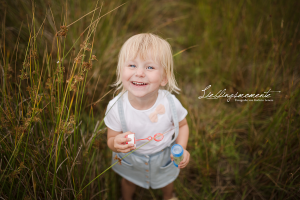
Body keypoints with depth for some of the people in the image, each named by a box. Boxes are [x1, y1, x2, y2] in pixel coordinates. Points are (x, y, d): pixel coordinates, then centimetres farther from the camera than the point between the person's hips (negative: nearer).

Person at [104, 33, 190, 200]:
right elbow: (112, 138, -19)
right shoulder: (116, 107, -34)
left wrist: (181, 149, -25)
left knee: (167, 180, 34)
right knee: (129, 181, 32)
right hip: (130, 161, -1)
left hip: (164, 158, 1)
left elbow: (182, 125, -10)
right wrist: (116, 144, -42)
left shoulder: (171, 103, -32)